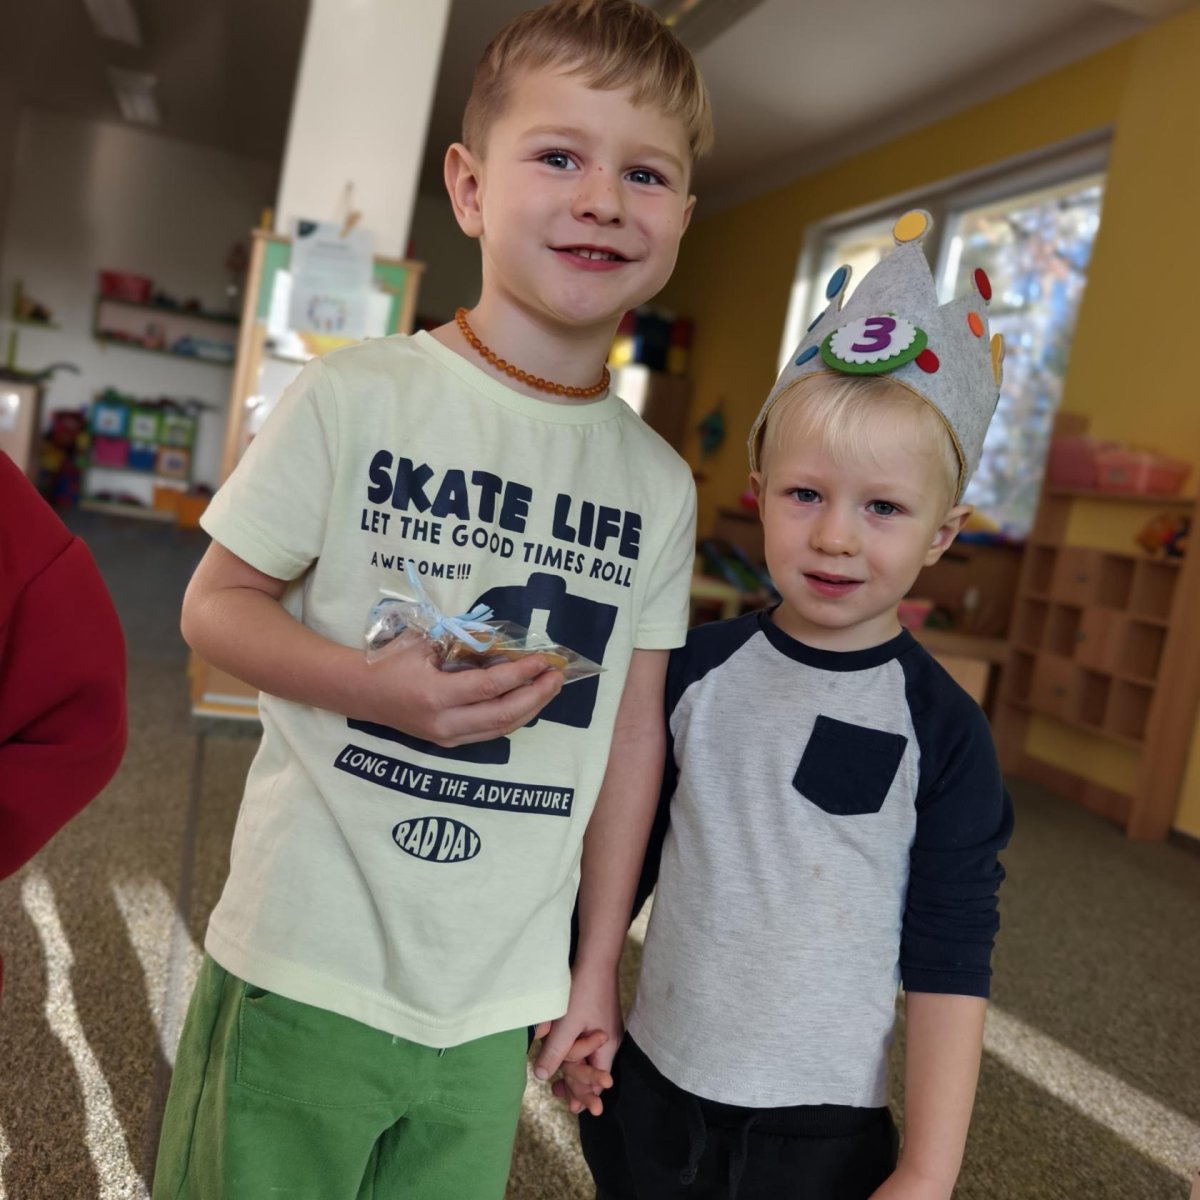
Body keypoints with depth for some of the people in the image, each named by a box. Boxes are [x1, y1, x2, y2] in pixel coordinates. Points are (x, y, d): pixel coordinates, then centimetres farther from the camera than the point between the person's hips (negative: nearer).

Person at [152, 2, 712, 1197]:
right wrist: (375, 685, -23)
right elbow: (215, 602, -4)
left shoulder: (660, 484, 1)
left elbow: (634, 725, 6)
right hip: (305, 966, -3)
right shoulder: (353, 397, -10)